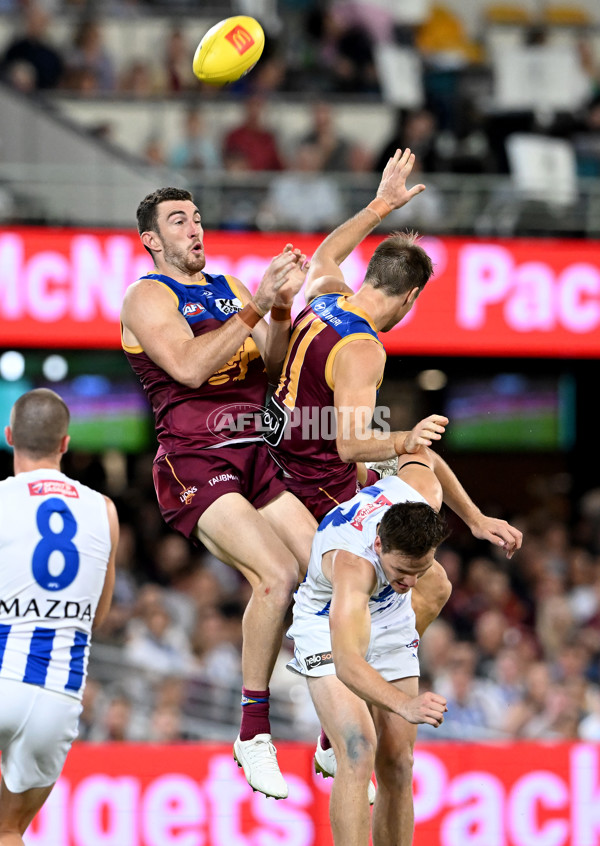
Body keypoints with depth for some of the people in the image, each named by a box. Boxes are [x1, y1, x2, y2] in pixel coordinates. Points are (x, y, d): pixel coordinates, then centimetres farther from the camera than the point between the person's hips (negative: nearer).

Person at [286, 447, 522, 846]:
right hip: (329, 629, -6)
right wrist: (405, 705, -73)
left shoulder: (424, 490, -28)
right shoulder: (352, 563, -44)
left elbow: (417, 452, -2)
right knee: (358, 752, -26)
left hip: (391, 625, 6)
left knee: (397, 766, 1)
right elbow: (346, 662, -56)